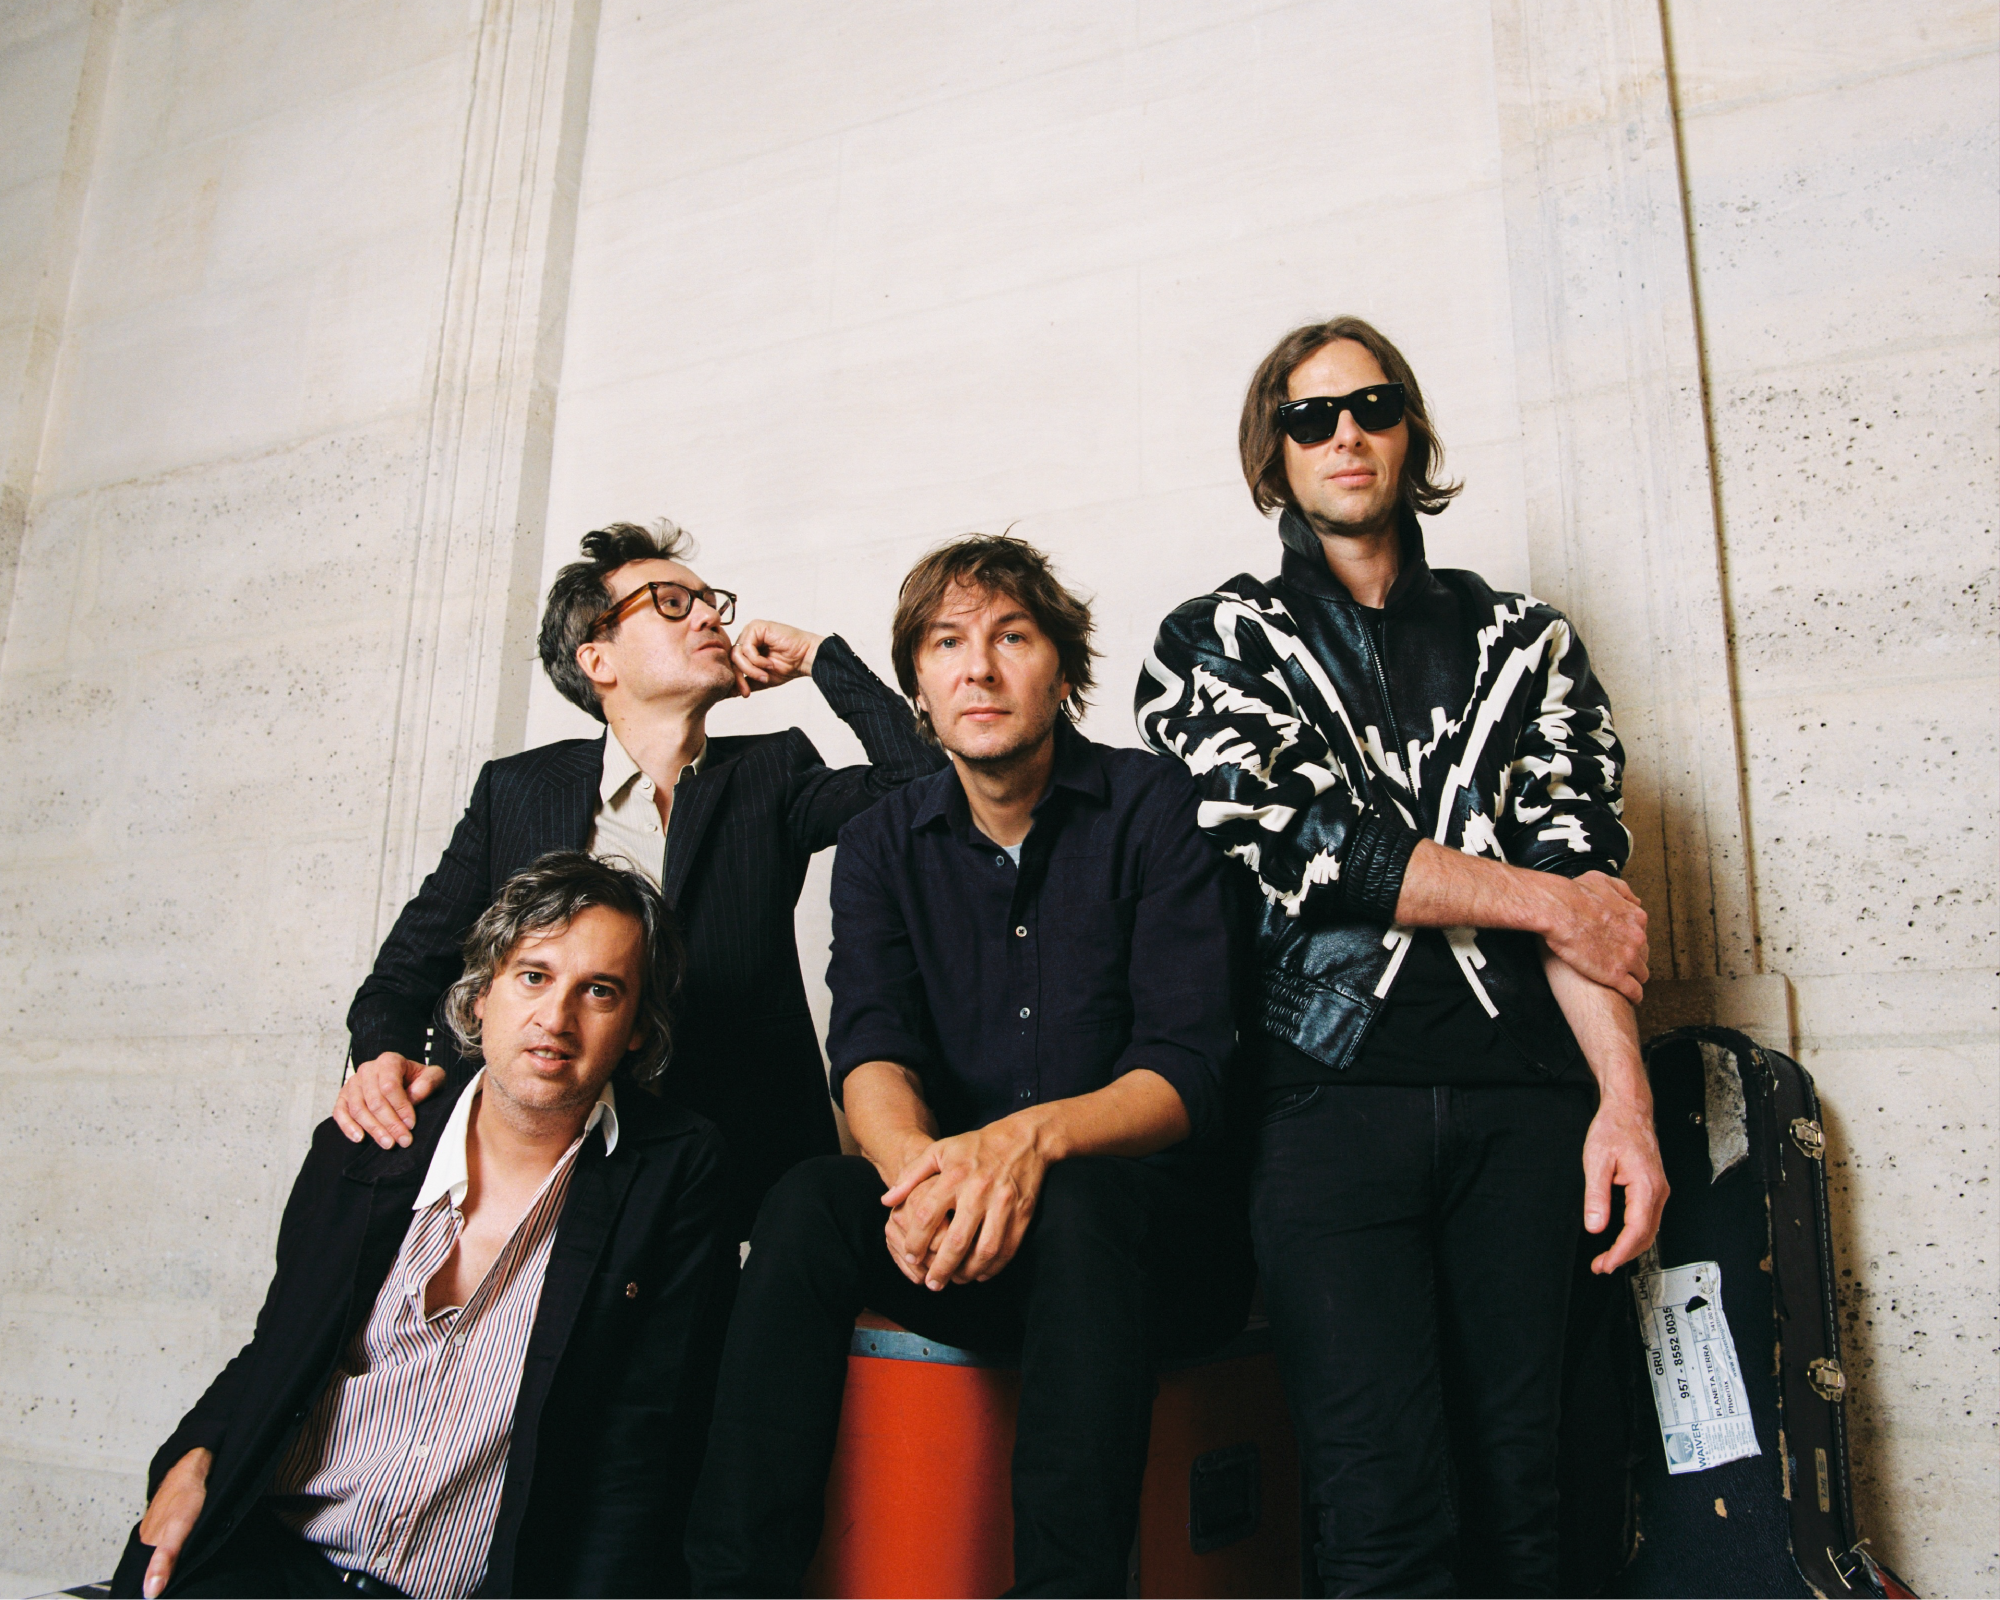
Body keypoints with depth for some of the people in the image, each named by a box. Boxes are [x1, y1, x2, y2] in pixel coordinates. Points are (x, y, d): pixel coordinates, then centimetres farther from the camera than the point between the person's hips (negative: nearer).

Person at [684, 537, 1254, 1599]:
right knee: (808, 1201, -25)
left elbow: (1188, 1071, -13)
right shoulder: (882, 846, 8)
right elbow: (871, 1051, -7)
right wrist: (919, 1168, -31)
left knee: (1078, 1205, -34)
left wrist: (1037, 1135, -34)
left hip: (1148, 1219, -2)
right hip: (957, 1239, 3)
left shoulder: (1152, 808, -5)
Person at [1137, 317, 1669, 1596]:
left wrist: (1625, 1096, -7)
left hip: (1521, 1099, 2)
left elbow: (1583, 864, 5)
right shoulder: (1213, 646, 12)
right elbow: (1296, 843, -4)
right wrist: (1539, 899, 0)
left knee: (1521, 1493, 6)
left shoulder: (1525, 641, 17)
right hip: (1331, 1094, -2)